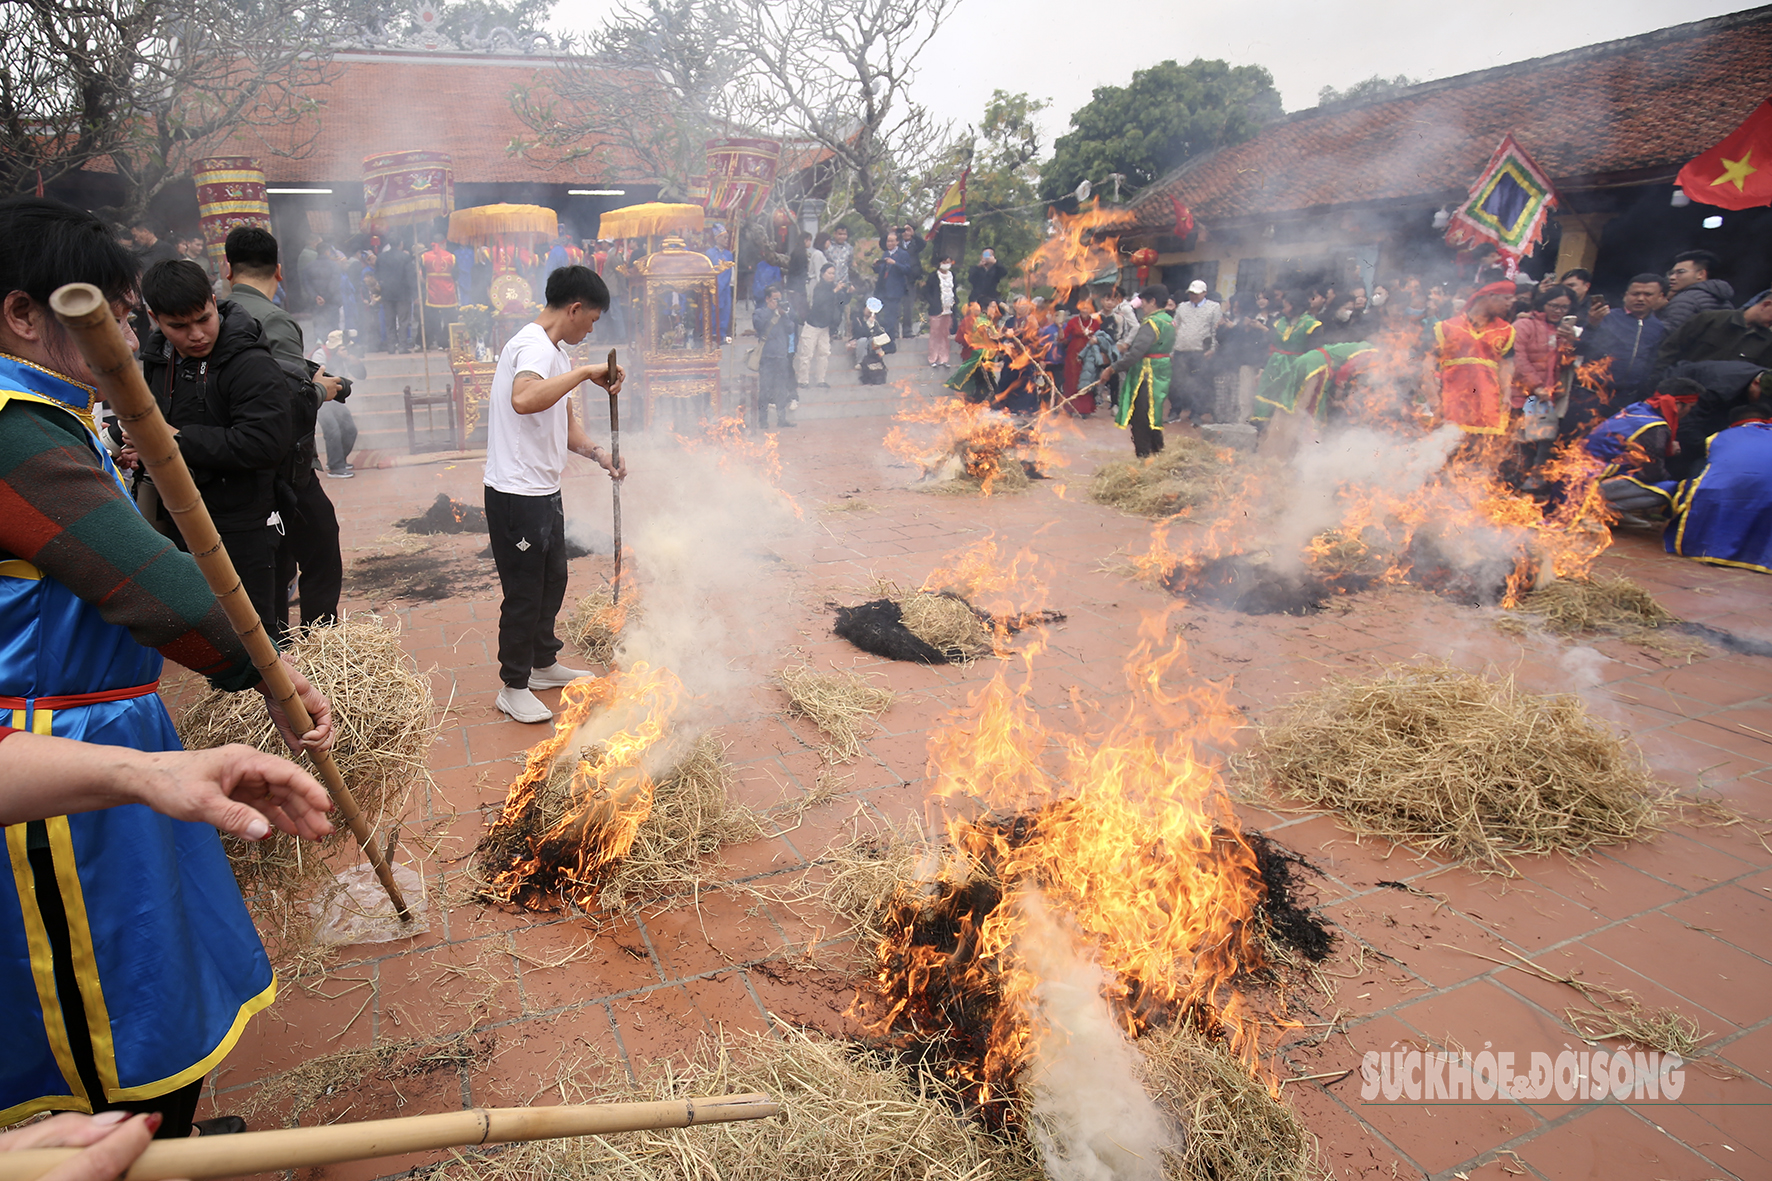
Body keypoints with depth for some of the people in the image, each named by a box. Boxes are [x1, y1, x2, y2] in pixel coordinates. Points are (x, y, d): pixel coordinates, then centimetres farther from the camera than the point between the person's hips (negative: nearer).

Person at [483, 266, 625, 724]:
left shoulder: (553, 350, 15)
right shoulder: (534, 344, -18)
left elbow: (564, 421, 22)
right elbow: (524, 400, -41)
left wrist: (599, 454, 6)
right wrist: (584, 372, -34)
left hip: (544, 492, 10)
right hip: (516, 493, -10)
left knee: (552, 580, 20)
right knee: (524, 592, 0)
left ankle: (544, 664, 37)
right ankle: (514, 687, 15)